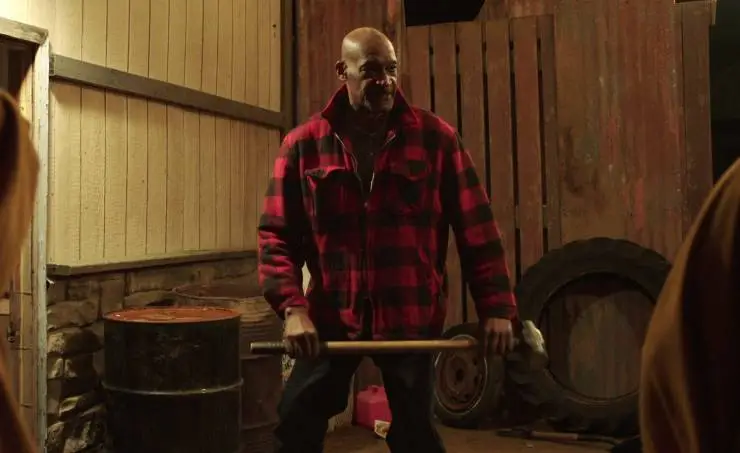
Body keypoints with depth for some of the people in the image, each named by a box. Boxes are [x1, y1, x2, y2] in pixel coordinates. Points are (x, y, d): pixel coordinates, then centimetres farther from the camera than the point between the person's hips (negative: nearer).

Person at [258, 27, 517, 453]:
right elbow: (277, 234, -2)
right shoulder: (304, 144, -1)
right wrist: (292, 307, -16)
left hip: (411, 317, -1)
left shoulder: (436, 138, -2)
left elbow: (476, 229, -2)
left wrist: (497, 307, -8)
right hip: (330, 316, 1)